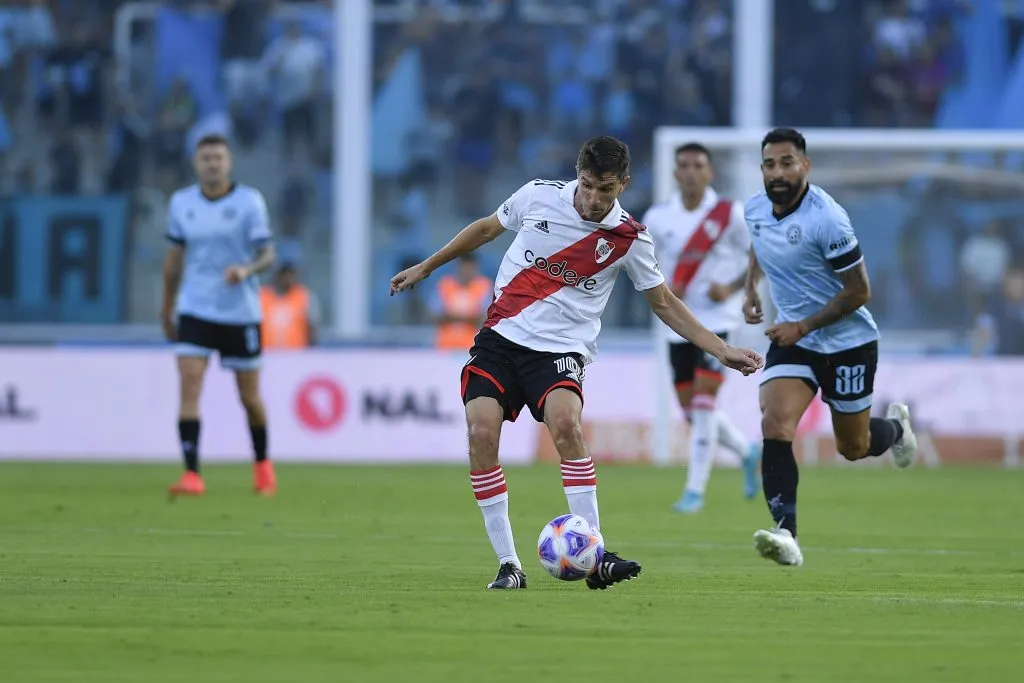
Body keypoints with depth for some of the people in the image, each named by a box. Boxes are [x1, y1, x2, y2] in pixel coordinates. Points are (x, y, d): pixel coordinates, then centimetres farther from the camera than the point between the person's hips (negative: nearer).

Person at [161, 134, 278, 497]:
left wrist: (247, 269, -31)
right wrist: (167, 308, 18)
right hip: (195, 311, 1)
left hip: (240, 313, -1)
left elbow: (268, 254, -9)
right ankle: (191, 475, -19)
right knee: (189, 386, -16)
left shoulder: (249, 201, -6)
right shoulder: (181, 203, 3)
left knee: (249, 398, 8)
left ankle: (262, 464, 33)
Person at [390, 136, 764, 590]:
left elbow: (664, 304, 9)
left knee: (565, 423, -31)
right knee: (481, 431, -20)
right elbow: (486, 229, 18)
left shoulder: (629, 239, -3)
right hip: (501, 336, 2)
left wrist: (722, 351, 2)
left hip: (560, 349, -2)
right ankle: (507, 565, -10)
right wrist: (425, 267, 23)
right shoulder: (539, 196, -1)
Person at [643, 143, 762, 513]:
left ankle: (695, 490, -9)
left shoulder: (731, 214, -7)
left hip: (717, 319, -4)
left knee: (703, 399, -15)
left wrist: (732, 288, -14)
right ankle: (747, 452, 34)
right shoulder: (658, 218, 1)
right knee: (691, 409, 7)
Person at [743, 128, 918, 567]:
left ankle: (895, 427, 49)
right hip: (791, 339, 4)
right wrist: (751, 290, 10)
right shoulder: (754, 209, -4)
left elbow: (858, 290, -18)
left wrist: (804, 327, -20)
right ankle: (786, 534, -25)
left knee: (853, 448, 12)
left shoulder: (827, 218, -24)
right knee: (775, 426, -21)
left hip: (847, 343, -4)